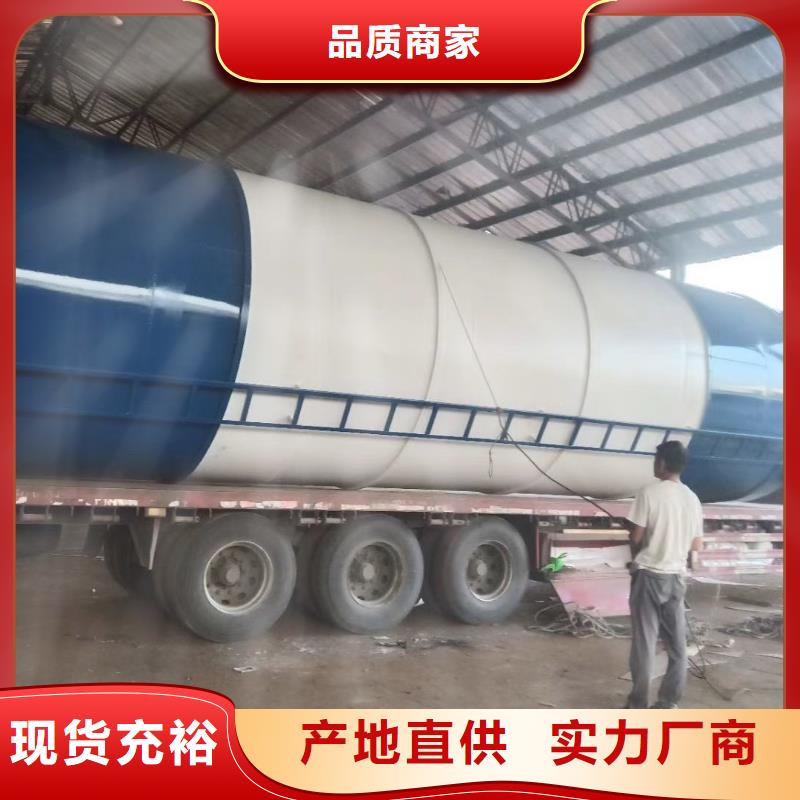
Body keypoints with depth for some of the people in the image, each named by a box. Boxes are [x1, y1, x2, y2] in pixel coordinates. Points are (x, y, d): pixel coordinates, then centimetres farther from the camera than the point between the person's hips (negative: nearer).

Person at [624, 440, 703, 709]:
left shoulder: (650, 492, -12)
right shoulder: (692, 498, 6)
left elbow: (636, 537, -10)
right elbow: (696, 545, 11)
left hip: (649, 575, -5)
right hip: (677, 576, 5)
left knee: (644, 640, 1)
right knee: (676, 642, 11)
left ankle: (638, 704, 6)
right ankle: (669, 702, 17)